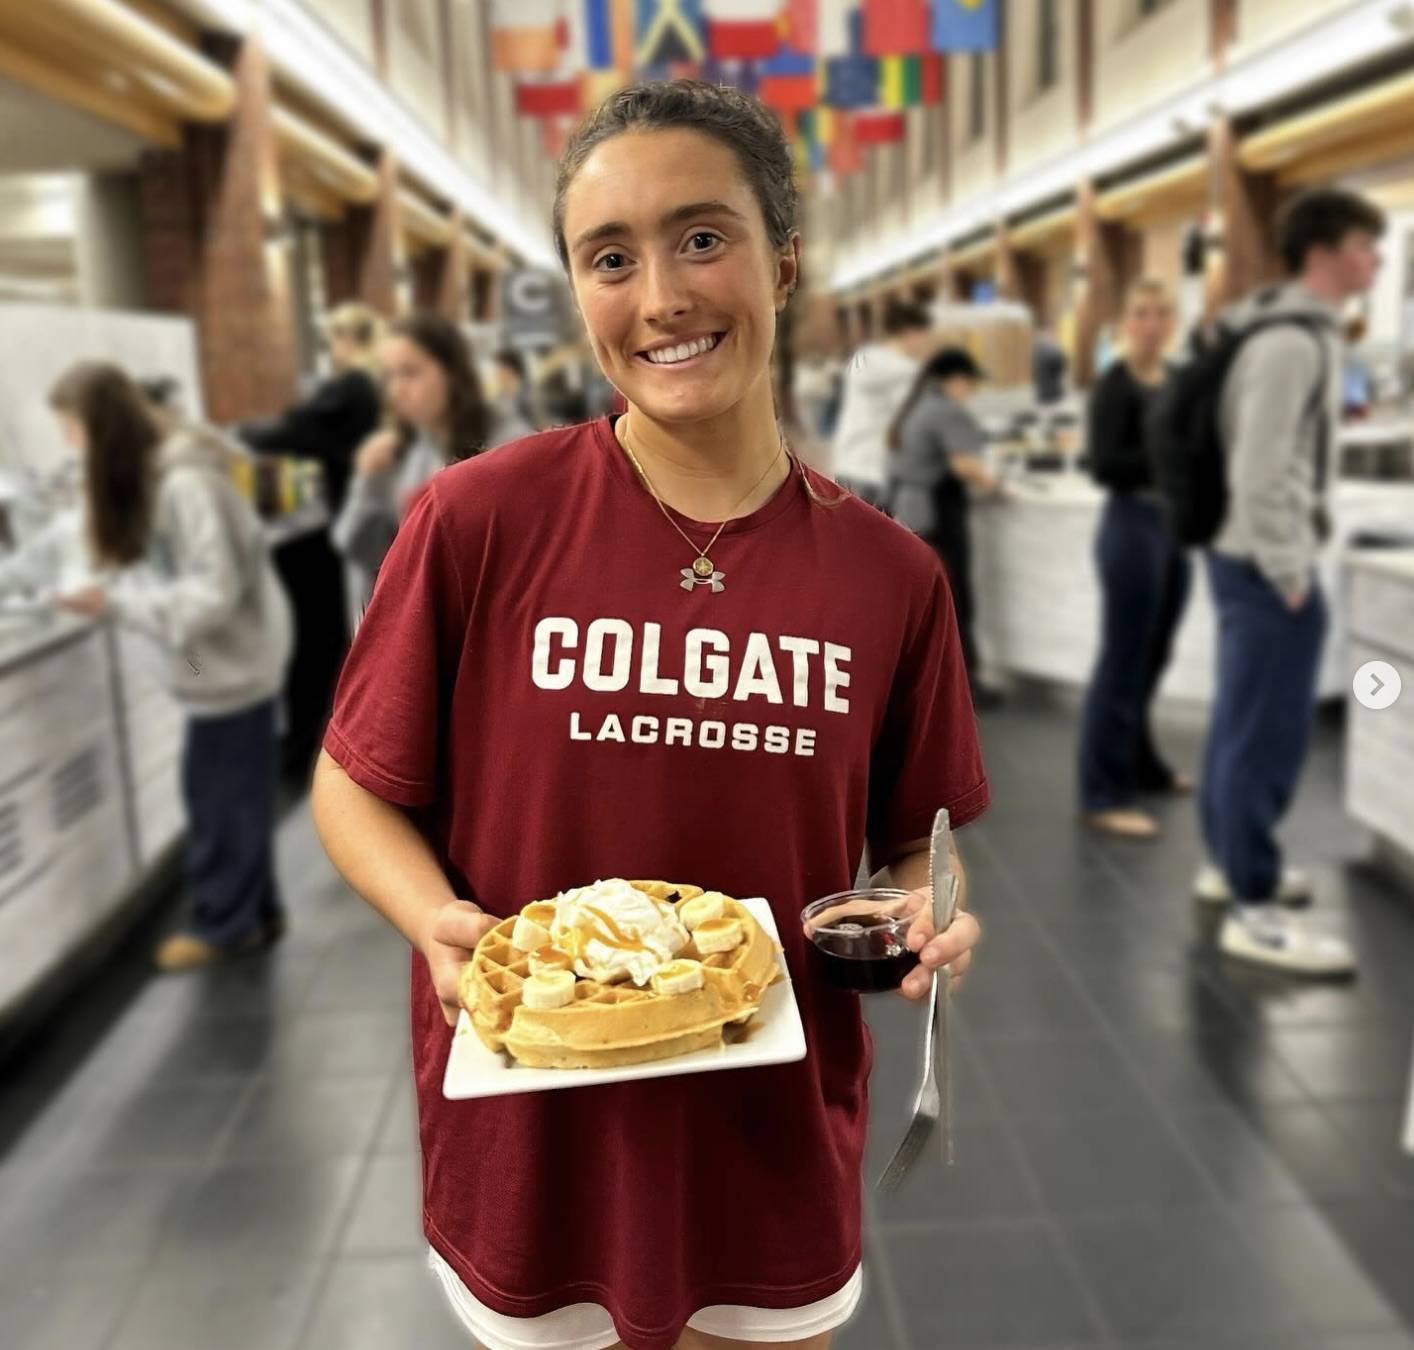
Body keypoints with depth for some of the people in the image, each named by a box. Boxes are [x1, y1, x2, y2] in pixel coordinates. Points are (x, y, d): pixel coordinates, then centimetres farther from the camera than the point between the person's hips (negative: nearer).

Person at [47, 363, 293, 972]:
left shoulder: (185, 484, -24)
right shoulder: (150, 476, 7)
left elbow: (213, 591, -26)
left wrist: (115, 601, -23)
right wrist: (109, 581, -1)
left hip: (234, 656, -9)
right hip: (224, 655, 9)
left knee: (222, 794, 3)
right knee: (224, 790, 16)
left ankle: (226, 922, 19)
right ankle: (253, 911, 28)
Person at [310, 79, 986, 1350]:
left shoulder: (891, 572, -7)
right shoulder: (476, 519, -15)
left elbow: (916, 840, 5)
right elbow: (354, 784, -4)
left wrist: (929, 914, -16)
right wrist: (438, 920, -22)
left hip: (779, 1137, 2)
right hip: (532, 1136, -1)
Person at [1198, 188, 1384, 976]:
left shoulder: (1299, 332, 15)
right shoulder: (1293, 341, -17)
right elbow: (1259, 471, -23)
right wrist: (1290, 573, -19)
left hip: (1253, 557, 10)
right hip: (1267, 564, -10)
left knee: (1243, 723, 18)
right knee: (1268, 734, -6)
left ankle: (1230, 860, 30)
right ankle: (1254, 908, 0)